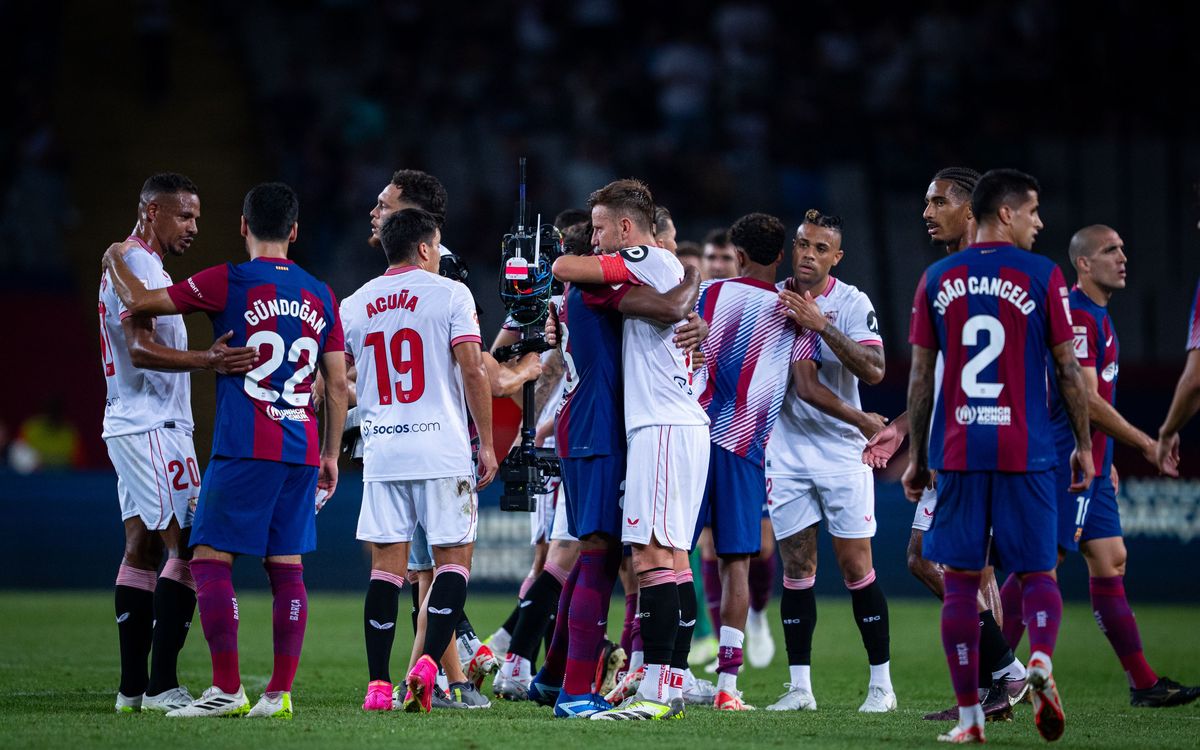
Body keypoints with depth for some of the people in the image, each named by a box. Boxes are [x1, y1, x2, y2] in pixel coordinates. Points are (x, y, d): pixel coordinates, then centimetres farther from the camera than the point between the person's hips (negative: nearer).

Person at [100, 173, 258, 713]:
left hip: (130, 428, 11)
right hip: (152, 426, -11)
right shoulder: (137, 266, -14)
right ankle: (161, 684, -16)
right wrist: (204, 361, -38)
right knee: (189, 547, -13)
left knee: (143, 549, 10)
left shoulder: (128, 265, 19)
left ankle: (133, 687, 10)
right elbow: (140, 349, -25)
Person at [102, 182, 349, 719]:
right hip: (302, 451, 5)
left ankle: (227, 689, -7)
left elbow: (139, 302, -3)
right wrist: (330, 456, 20)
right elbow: (337, 384, 12)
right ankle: (280, 692, 4)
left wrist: (115, 261, 17)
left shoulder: (228, 283, -4)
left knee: (211, 560, -1)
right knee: (287, 568, 7)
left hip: (244, 450, -5)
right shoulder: (321, 297, 11)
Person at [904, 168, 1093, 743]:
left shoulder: (937, 280, 6)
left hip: (956, 453, 2)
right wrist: (1083, 446, 8)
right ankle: (1041, 659, -22)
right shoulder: (1042, 276, -2)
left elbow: (920, 378, 7)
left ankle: (968, 715, 2)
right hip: (1027, 453, -2)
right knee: (1037, 572, 7)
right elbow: (1068, 371, -1)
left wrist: (917, 457, 13)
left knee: (959, 581, 6)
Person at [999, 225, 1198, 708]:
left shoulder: (1098, 318, 17)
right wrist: (1145, 444, -15)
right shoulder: (1077, 316, -15)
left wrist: (1105, 462, 23)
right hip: (1067, 465, -10)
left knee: (1110, 564, 9)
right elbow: (1087, 400, -19)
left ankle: (1143, 684, 11)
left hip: (1091, 465, 10)